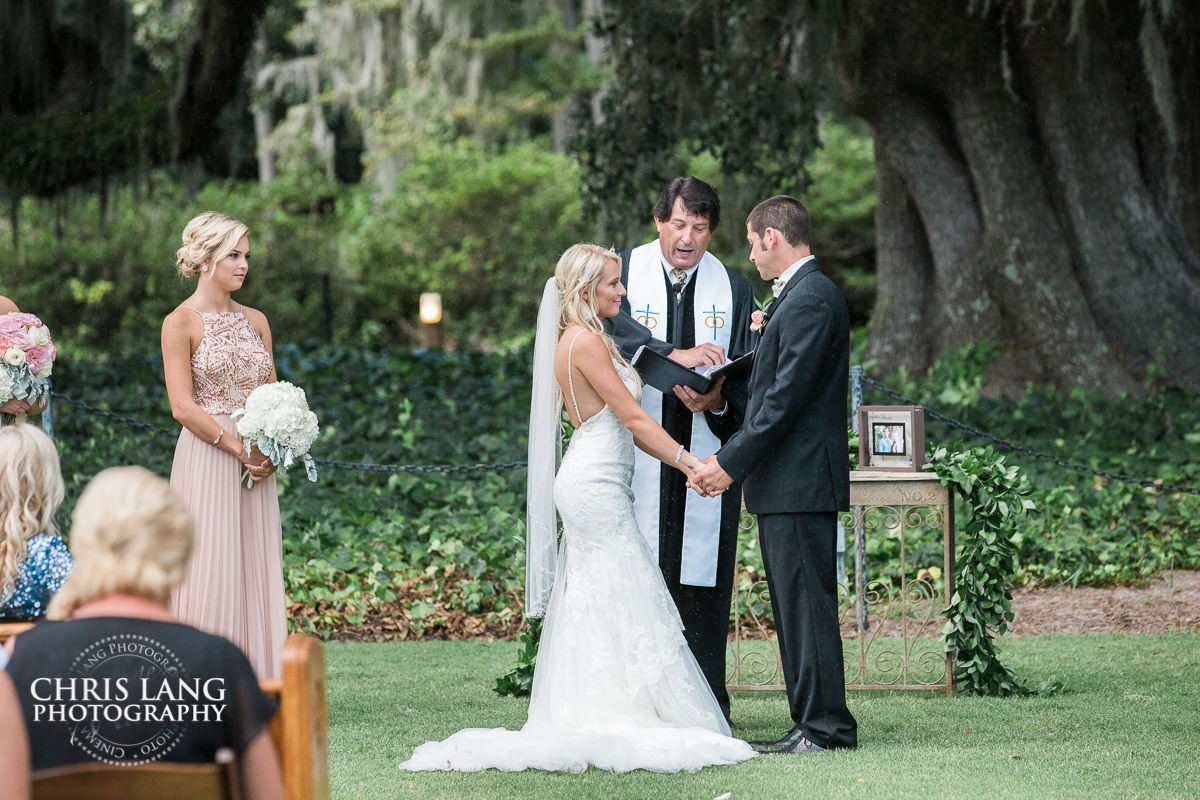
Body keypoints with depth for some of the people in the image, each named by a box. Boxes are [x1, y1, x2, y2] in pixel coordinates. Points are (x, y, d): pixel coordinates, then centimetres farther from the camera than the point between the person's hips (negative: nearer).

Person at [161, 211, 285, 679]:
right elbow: (183, 406, -11)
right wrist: (240, 448, -15)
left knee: (257, 571, 4)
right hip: (207, 459, -6)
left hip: (255, 462, 6)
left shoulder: (256, 321, 13)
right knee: (210, 573, -7)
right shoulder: (181, 323, -5)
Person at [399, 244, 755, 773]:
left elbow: (620, 426, 17)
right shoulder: (585, 341, -14)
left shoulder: (580, 340, 16)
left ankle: (587, 722, 10)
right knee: (630, 605, -8)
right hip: (598, 485, -10)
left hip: (590, 484, 10)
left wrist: (680, 460, 13)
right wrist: (688, 461, -13)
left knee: (590, 605, 9)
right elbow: (632, 417, -16)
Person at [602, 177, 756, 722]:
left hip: (708, 448, 1)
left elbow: (749, 374, 7)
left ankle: (707, 703, 7)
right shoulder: (625, 272, 3)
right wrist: (676, 354, -29)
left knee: (703, 577, 1)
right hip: (639, 454, -1)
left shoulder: (733, 289, 9)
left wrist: (719, 401, -14)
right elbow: (619, 330, -16)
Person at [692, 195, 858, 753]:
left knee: (806, 602, -7)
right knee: (795, 604, 11)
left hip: (800, 481, -10)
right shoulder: (799, 295, 19)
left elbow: (786, 396, -19)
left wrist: (731, 462, -17)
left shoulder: (810, 299, -14)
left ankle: (826, 727, -4)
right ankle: (814, 723, 14)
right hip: (788, 482, 10)